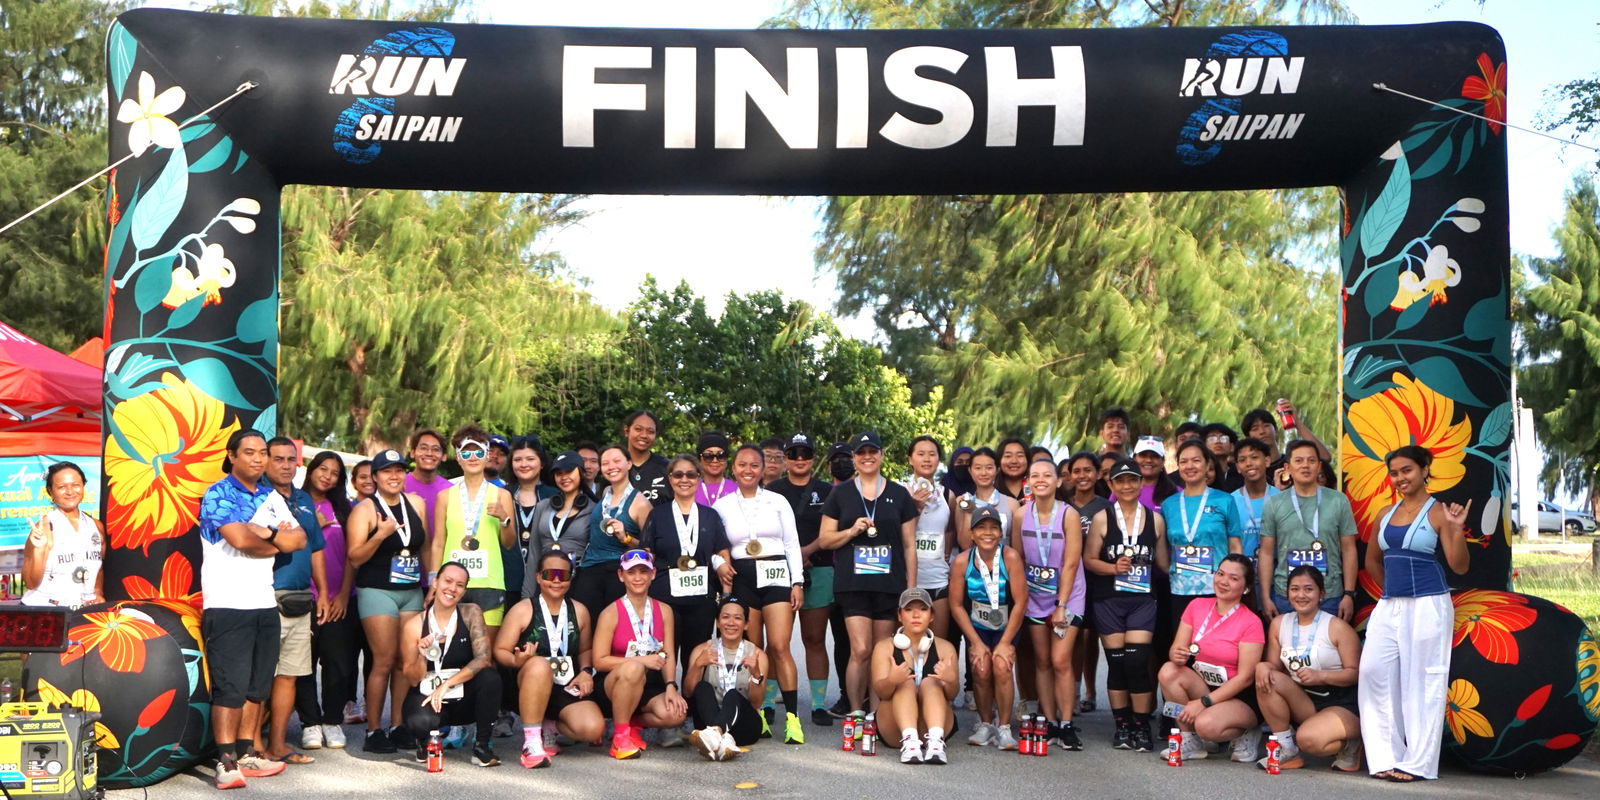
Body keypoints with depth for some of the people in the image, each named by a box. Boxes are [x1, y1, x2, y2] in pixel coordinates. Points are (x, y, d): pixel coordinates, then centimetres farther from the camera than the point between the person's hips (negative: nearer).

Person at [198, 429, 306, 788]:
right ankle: (226, 762, -7)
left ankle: (245, 754, 17)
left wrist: (264, 533, -12)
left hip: (265, 603, 7)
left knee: (257, 686, 10)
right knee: (230, 687, -9)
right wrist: (279, 540, -3)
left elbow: (300, 540, 6)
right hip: (227, 605, -7)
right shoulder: (218, 495, -5)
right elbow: (240, 539, -19)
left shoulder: (271, 498, 16)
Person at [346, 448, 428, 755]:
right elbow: (355, 557, -9)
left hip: (412, 592, 5)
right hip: (377, 591, -5)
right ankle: (374, 730, 0)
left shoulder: (415, 503, 9)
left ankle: (398, 725, 12)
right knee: (385, 661, -8)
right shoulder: (365, 510, -5)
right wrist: (380, 535, -23)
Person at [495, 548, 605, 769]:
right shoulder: (522, 610, -3)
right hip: (528, 689, -4)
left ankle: (549, 726, 13)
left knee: (594, 729, -24)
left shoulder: (579, 611, 9)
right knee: (539, 665, -39)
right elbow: (500, 651, -6)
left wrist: (586, 672, -1)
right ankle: (531, 742, -25)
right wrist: (517, 661, -28)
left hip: (568, 688, 4)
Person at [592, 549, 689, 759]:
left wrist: (671, 686, -16)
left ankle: (633, 723, 7)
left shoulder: (664, 611, 6)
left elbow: (669, 656, 1)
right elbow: (599, 661, -13)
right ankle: (620, 736, -19)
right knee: (633, 668, -38)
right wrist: (642, 660, -21)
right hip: (613, 685, -4)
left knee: (675, 714, -27)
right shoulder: (611, 613, -7)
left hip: (649, 687, 4)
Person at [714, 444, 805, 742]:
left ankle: (792, 717, -12)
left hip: (776, 575, -1)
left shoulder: (778, 502, 9)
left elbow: (792, 544, 8)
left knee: (779, 647, -12)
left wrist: (797, 583, 2)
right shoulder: (722, 506, 10)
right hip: (742, 580, 1)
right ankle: (759, 715, 9)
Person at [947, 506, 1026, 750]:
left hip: (1006, 626, -1)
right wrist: (976, 642, -11)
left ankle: (1004, 728, -6)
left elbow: (1020, 602, -16)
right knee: (981, 669, -16)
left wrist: (1005, 643, -14)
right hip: (977, 626, 1)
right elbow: (956, 605, -8)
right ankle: (985, 724, 5)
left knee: (1001, 666, -20)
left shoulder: (1010, 558, -19)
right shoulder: (962, 561, -14)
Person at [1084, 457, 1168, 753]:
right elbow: (1088, 560, 1)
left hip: (1143, 600, 0)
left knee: (1137, 662, -9)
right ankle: (1122, 726, 15)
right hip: (1109, 600, 0)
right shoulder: (1102, 519, 2)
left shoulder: (1155, 520, 7)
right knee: (1116, 663, 4)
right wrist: (1113, 567, -15)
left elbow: (1163, 562, 11)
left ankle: (1142, 727, 3)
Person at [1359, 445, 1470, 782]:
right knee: (1375, 673, -2)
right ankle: (1387, 758, 6)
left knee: (1422, 681, -2)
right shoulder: (1385, 514, 12)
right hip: (1388, 606, 6)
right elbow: (1372, 560, 25)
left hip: (1428, 606, -6)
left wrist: (1457, 529, -23)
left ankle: (1418, 763, 5)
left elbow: (1459, 567, -11)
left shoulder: (1438, 513, -4)